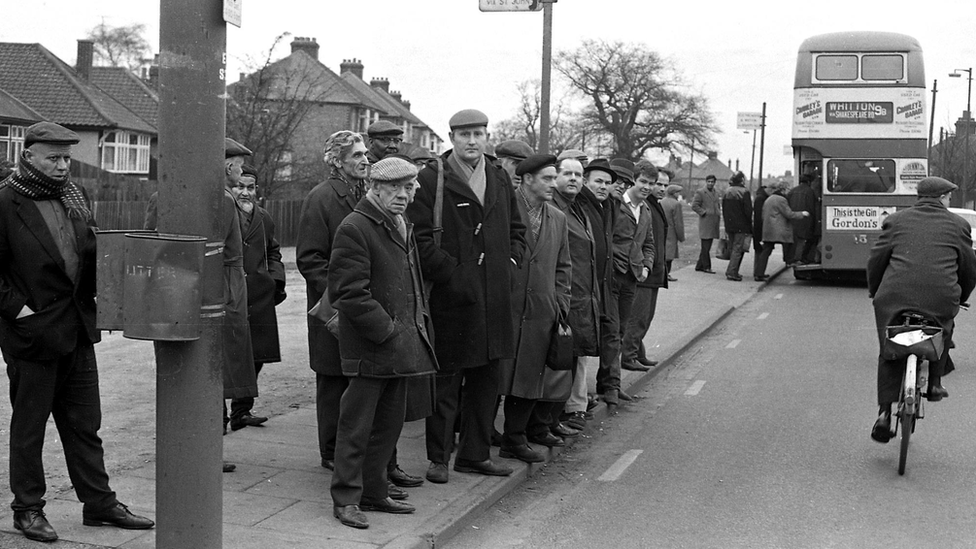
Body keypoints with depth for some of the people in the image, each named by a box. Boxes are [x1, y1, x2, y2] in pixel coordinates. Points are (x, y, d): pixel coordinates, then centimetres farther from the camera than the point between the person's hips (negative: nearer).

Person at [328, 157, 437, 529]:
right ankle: (346, 498, 7)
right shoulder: (354, 229, -12)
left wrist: (420, 325, 13)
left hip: (401, 347, 9)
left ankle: (374, 492, 24)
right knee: (357, 426, -1)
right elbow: (350, 293, -17)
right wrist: (387, 331, -17)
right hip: (369, 348, -9)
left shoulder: (403, 228, 17)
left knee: (389, 424, 14)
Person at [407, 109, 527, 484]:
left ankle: (475, 454, 23)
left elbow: (516, 229, 24)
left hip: (494, 298, 6)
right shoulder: (430, 181, -7)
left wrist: (511, 263, 8)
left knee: (486, 381, 12)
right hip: (451, 297, -6)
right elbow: (420, 238, -12)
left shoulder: (500, 181, 14)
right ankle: (438, 457, 11)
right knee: (446, 381, 0)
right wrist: (451, 272, -14)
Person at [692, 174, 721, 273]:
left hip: (714, 223, 7)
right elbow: (694, 206, -10)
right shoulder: (700, 192, -5)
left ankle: (699, 266, 17)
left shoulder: (716, 193, 18)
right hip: (705, 223, -7)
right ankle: (706, 267, -2)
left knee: (707, 247, 10)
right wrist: (704, 213, -12)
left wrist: (719, 214, 16)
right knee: (706, 247, -6)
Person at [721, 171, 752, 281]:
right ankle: (732, 272, -5)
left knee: (733, 248, 16)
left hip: (729, 226, 6)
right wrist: (750, 224, -1)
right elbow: (748, 211, -13)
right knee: (738, 249, -2)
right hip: (741, 226, -6)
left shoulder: (726, 193, 8)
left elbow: (724, 211, 11)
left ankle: (732, 271, 18)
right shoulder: (744, 193, -11)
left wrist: (727, 225, 16)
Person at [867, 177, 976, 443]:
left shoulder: (896, 220, 13)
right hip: (940, 298, 0)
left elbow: (876, 259, 11)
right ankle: (934, 382, 27)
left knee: (889, 354, 12)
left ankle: (884, 413, 3)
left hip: (894, 297, 1)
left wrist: (874, 292, 26)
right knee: (942, 332, 32)